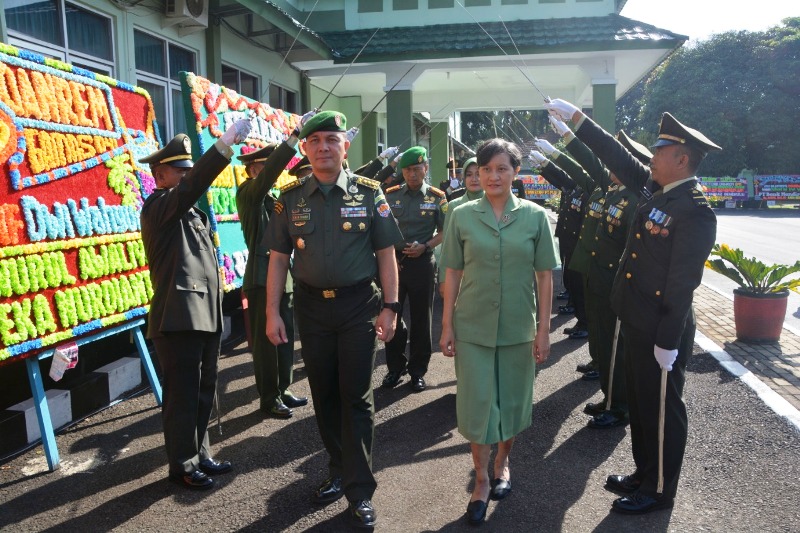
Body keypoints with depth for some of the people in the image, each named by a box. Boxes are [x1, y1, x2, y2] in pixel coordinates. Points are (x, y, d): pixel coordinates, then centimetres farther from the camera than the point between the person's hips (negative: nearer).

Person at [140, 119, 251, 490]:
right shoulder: (158, 206, -6)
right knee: (182, 396, 0)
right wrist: (225, 144, -38)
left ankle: (200, 455, 28)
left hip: (205, 315, 9)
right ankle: (183, 466, 13)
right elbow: (193, 185, -27)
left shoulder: (191, 213, 21)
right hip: (178, 317, -9)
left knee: (204, 391, 15)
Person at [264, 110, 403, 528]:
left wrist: (390, 307, -7)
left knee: (356, 397, 2)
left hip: (358, 305, -2)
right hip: (311, 305, 3)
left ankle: (360, 492, 14)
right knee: (324, 394, 13)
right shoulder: (290, 196, 2)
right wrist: (272, 313, -1)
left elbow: (386, 253, -1)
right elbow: (278, 258, 4)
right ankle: (339, 470, 33)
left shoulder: (368, 192, -3)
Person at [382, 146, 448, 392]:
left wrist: (425, 246, -13)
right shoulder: (390, 195, 5)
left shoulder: (436, 197, 1)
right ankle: (395, 367, 22)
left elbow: (444, 232, 3)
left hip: (422, 262, -1)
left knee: (421, 319, 6)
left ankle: (418, 371, 20)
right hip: (393, 261, 1)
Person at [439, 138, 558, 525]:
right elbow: (453, 274, 1)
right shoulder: (461, 216, -2)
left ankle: (502, 464, 38)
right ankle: (481, 479, 23)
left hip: (518, 328, 1)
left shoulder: (535, 216, -2)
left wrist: (544, 329, -2)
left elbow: (545, 276, 0)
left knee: (512, 400, 14)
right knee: (477, 402, 5)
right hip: (473, 327, 0)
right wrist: (447, 325, -1)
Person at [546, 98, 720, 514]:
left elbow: (683, 283, -22)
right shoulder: (655, 188, 5)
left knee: (661, 411, 8)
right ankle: (644, 474, 39)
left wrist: (668, 341, -20)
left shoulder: (694, 211, -20)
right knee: (639, 404, 21)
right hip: (636, 323, 9)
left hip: (661, 332, -9)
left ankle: (660, 491, 26)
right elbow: (617, 157, 13)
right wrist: (576, 118, 15)